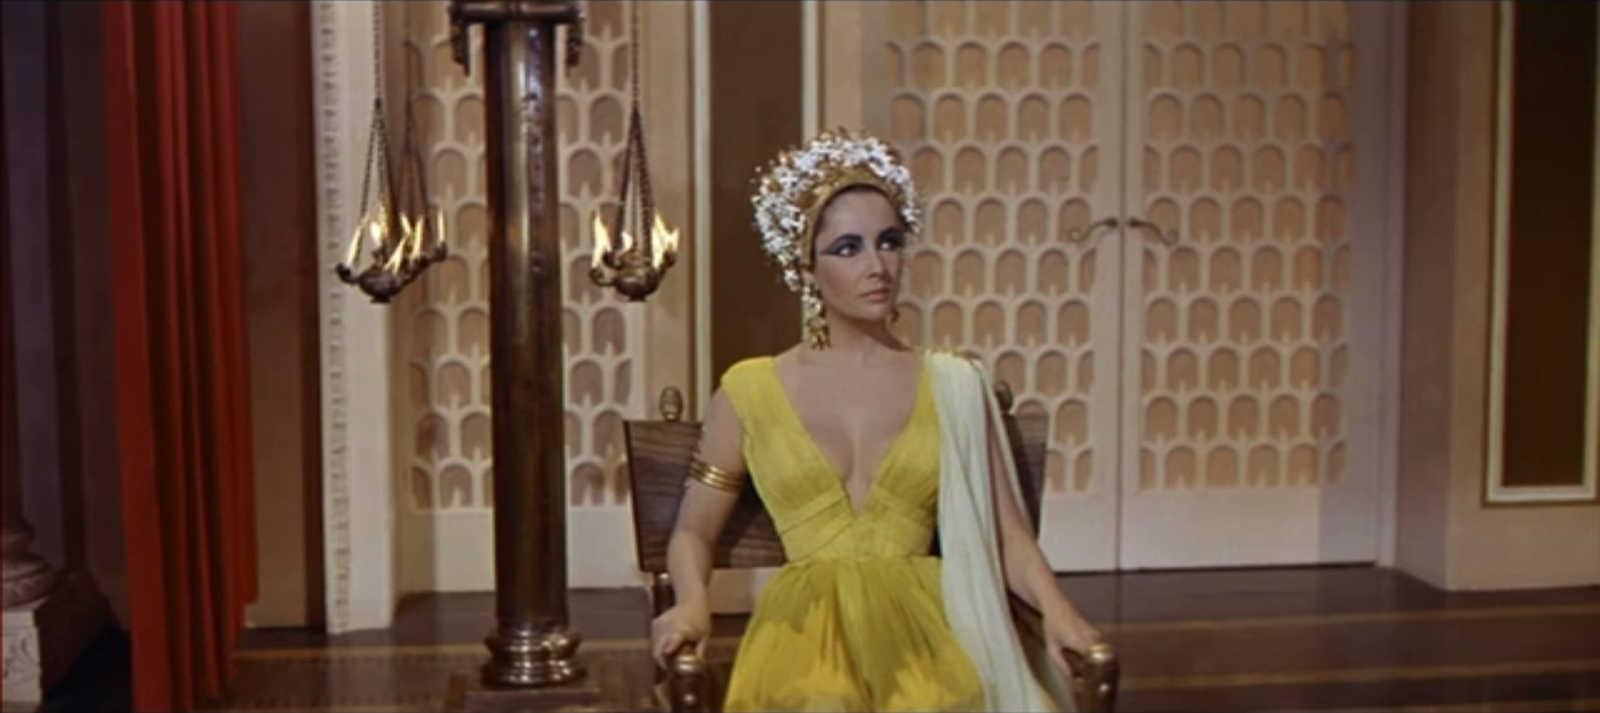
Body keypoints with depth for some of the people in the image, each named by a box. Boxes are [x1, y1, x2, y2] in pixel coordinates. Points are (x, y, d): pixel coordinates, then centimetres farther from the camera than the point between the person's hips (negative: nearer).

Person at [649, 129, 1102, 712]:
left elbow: (1006, 534, 11)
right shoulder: (749, 391, 9)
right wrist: (693, 603, -5)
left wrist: (1054, 608, -9)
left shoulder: (956, 386, 12)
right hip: (808, 621, -1)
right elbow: (692, 532, 16)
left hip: (925, 618, 2)